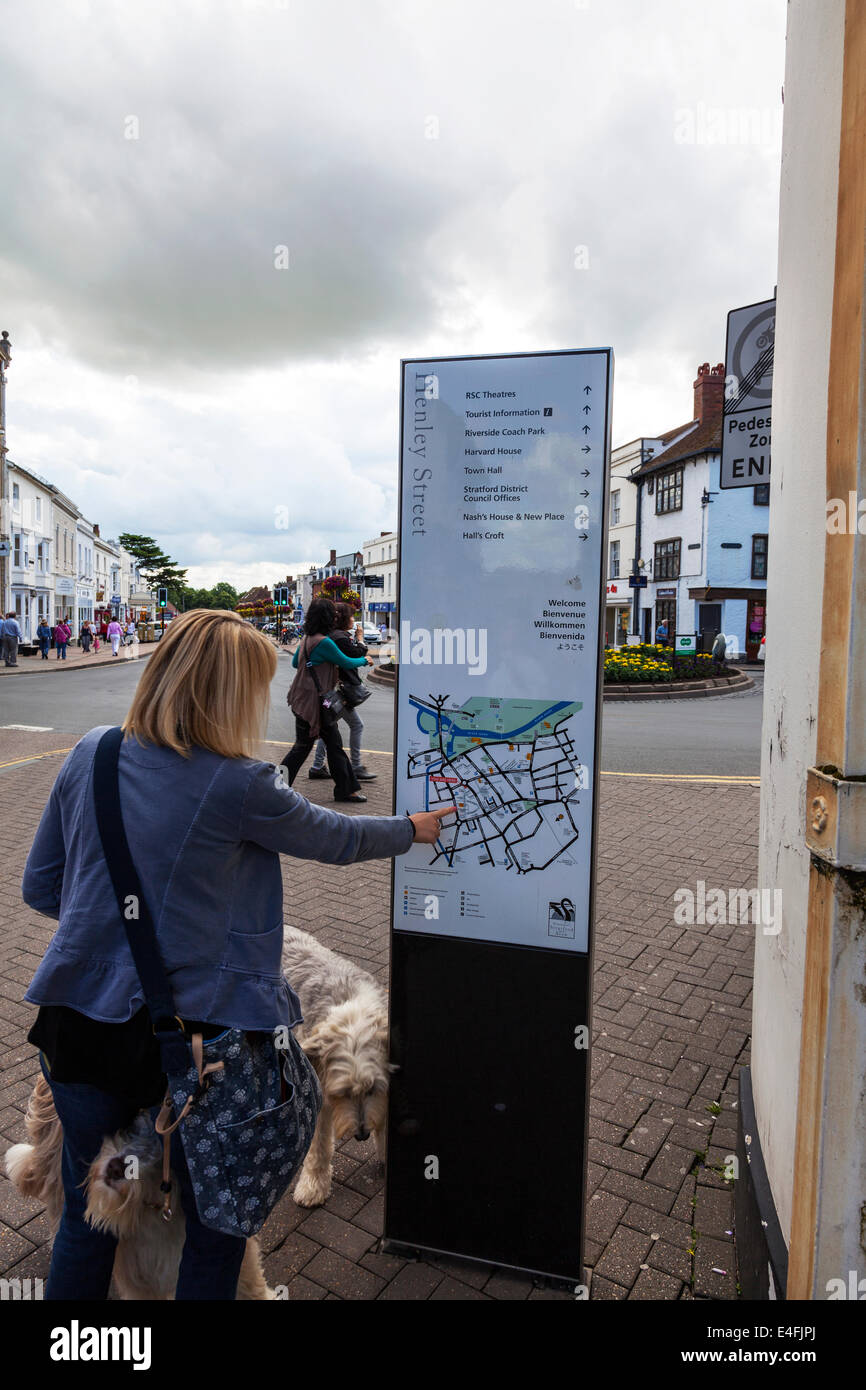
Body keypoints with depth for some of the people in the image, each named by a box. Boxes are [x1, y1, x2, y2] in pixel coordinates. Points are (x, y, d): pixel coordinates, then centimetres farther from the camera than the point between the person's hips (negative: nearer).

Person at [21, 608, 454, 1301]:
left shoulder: (90, 754, -3)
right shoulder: (240, 786, -17)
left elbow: (39, 888, 5)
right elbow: (337, 838, -1)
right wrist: (413, 828, 18)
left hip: (79, 1018, 5)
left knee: (85, 1217, 28)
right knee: (215, 1231, 21)